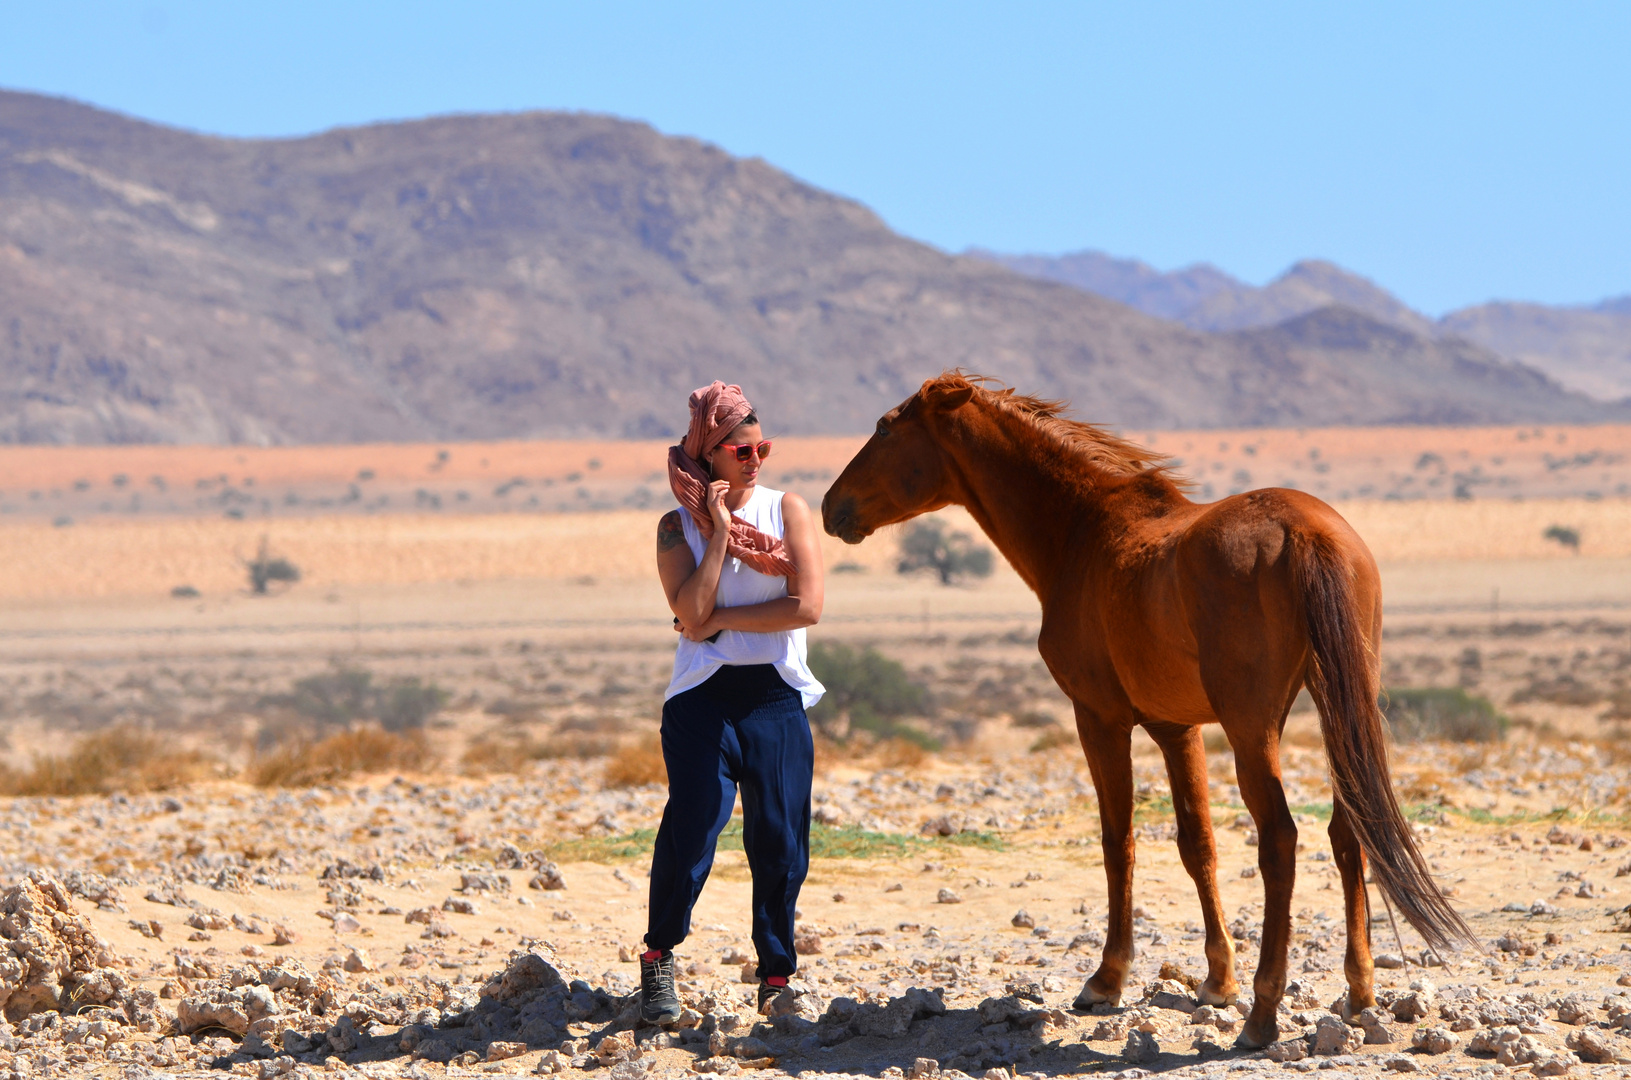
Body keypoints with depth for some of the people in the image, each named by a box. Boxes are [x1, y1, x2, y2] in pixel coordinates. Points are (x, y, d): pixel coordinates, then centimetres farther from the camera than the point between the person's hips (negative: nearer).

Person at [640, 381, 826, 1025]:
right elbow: (692, 616, -13)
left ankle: (776, 978, 12)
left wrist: (720, 620, -9)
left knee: (780, 841, 0)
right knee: (692, 828, -14)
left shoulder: (788, 509, 5)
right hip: (704, 699, -1)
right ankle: (659, 954, 6)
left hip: (776, 698, 1)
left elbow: (808, 606, -8)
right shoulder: (678, 526, 3)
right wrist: (719, 531, -11)